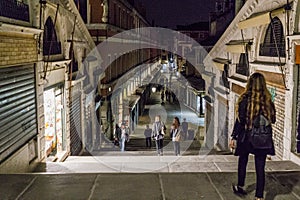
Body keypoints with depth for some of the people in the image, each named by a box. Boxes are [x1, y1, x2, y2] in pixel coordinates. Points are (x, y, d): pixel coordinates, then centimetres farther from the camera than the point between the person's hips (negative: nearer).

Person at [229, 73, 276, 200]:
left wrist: (234, 137, -5)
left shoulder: (245, 100, -13)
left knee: (243, 161, 20)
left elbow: (239, 120, -11)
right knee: (260, 167, 7)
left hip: (246, 137, -1)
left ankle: (240, 186, 37)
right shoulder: (267, 100, -4)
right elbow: (273, 119, 4)